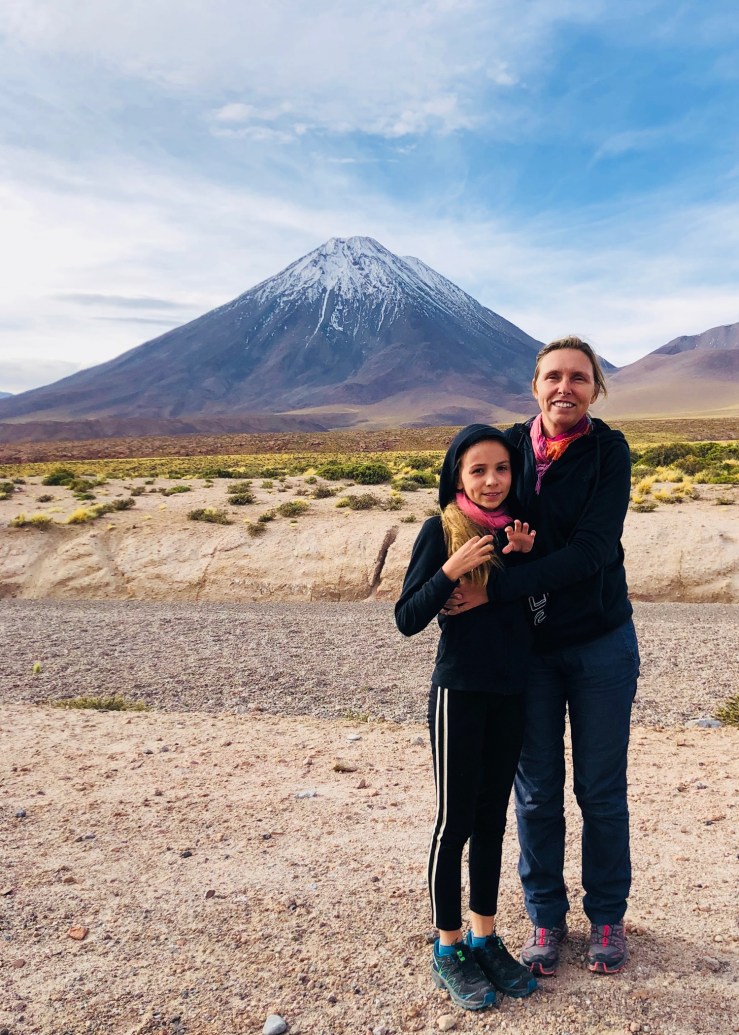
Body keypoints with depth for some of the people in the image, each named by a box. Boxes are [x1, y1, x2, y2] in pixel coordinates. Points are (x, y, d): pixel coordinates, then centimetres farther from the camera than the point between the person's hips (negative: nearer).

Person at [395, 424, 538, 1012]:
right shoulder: (442, 531, -10)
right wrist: (450, 570, -24)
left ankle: (485, 938, 32)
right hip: (459, 693, -5)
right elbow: (407, 620, -11)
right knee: (454, 823, 6)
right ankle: (448, 949, 24)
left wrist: (523, 559, -6)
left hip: (512, 694, 5)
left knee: (492, 820, 16)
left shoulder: (517, 530, 4)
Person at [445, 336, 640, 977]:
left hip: (600, 642, -2)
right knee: (537, 793, 11)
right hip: (528, 645, 2)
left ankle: (607, 916, 34)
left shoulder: (609, 451, -10)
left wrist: (495, 588, -26)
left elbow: (592, 550, -20)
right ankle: (546, 917, 32)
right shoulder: (511, 445, -2)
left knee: (601, 791, 12)